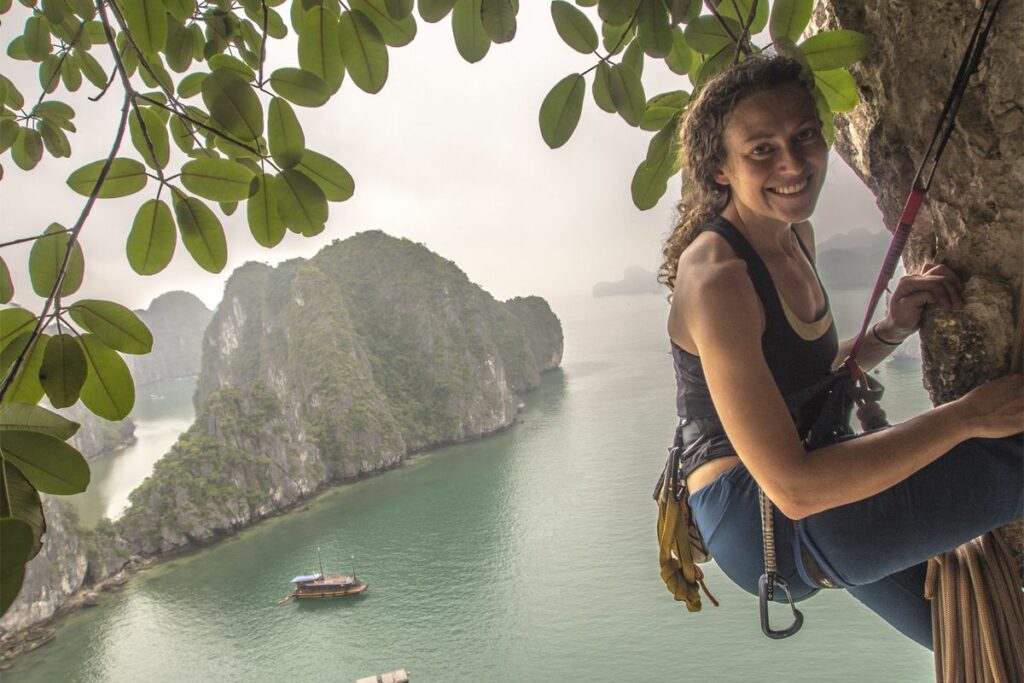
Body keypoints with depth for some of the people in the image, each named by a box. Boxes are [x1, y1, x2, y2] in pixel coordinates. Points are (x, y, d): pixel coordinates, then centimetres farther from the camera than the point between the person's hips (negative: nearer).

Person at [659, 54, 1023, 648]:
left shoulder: (796, 236, 5)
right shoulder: (716, 276, -24)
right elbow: (794, 489, -29)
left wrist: (894, 328, -2)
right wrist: (967, 414, -24)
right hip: (756, 525, -9)